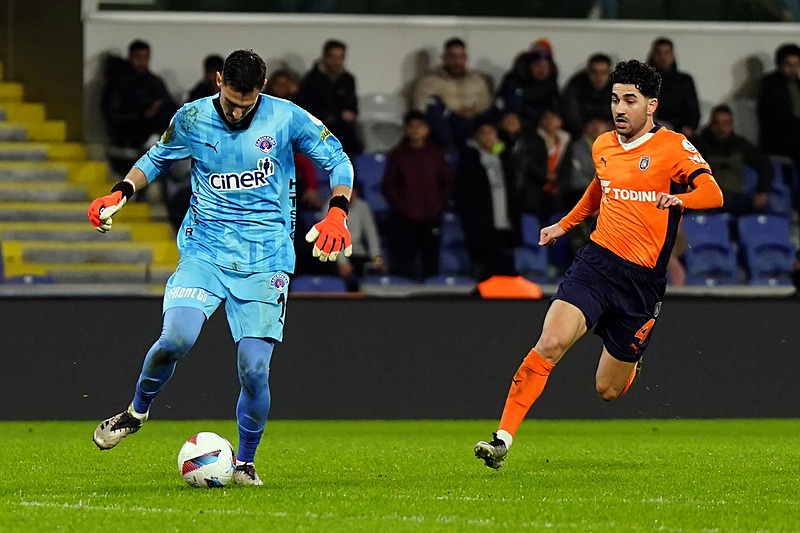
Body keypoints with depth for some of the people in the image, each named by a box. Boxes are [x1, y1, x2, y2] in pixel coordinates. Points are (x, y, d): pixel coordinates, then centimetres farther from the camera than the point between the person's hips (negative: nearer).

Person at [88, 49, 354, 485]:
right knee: (176, 337, -23)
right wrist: (120, 194, 2)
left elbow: (337, 160, 6)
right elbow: (157, 158, 18)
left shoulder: (287, 118, -5)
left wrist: (337, 214, -10)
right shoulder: (191, 119, 0)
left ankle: (245, 462, 12)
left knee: (254, 367, -11)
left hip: (265, 259, -1)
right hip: (205, 249, 1)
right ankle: (137, 411, 6)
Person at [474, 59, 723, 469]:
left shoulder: (673, 147, -6)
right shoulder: (603, 146, 12)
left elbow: (713, 193, -18)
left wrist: (679, 199, -37)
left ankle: (630, 367, 43)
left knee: (608, 390, 4)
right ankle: (503, 440, -23)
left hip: (642, 279, -3)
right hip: (596, 262, 3)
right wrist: (564, 225, 37)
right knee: (550, 343, -22)